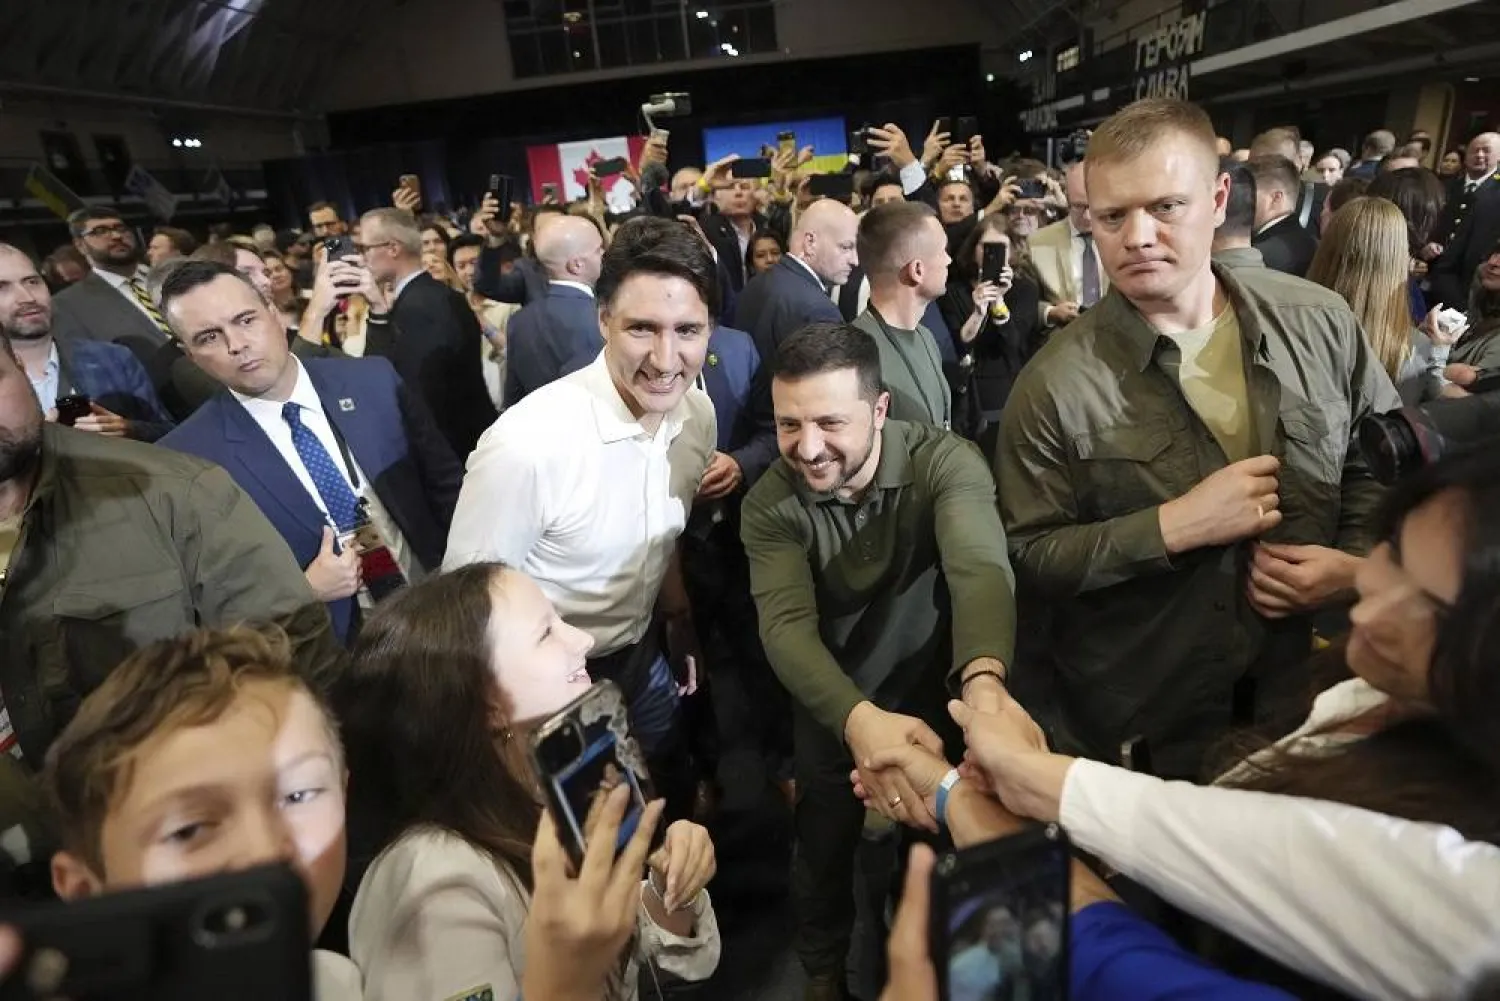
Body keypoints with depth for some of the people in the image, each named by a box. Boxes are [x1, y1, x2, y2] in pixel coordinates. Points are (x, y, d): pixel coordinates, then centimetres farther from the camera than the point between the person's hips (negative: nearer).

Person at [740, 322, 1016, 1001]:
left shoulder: (945, 463, -25)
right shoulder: (770, 505, -21)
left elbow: (980, 568, -42)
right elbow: (786, 628, -33)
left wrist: (984, 683, -63)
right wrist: (859, 718, -53)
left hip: (935, 692, 0)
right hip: (833, 709, 1)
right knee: (825, 848, 17)